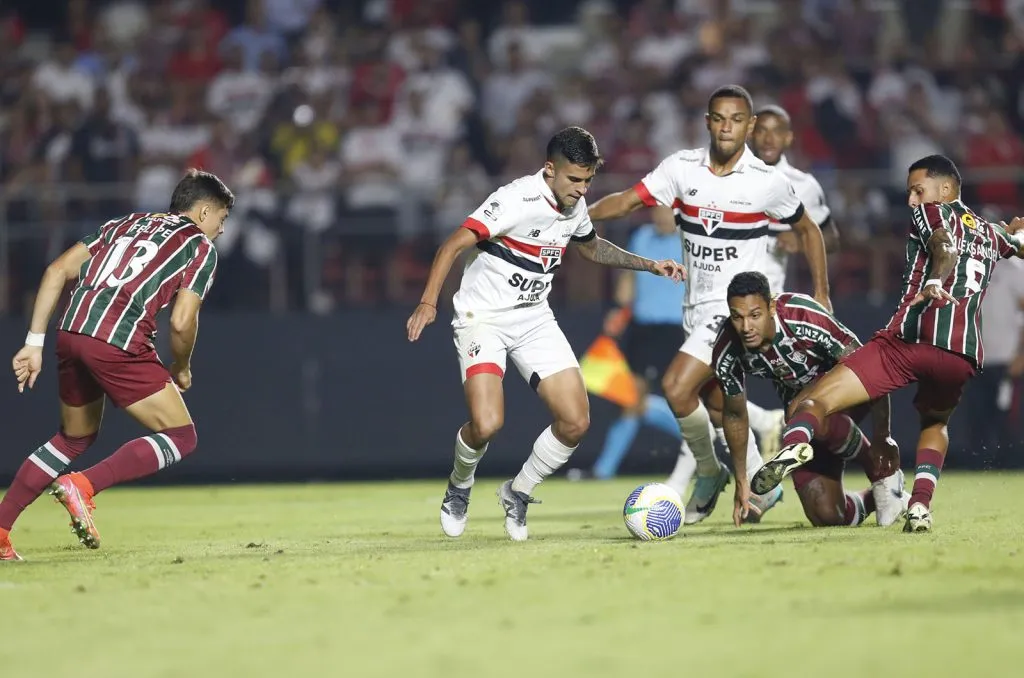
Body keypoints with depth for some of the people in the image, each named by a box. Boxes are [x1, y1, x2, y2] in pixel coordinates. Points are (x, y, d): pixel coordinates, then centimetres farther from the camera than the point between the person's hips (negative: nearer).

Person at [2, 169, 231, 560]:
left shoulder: (126, 224, 28)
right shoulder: (200, 247, 10)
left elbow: (57, 271, 18)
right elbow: (181, 322, -2)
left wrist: (35, 342, 17)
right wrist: (181, 370, 17)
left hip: (71, 329, 7)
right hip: (119, 341, -7)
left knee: (76, 438, 27)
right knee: (181, 438, 5)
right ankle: (83, 486, -13)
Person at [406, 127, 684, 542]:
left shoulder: (575, 205, 2)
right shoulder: (518, 200, -22)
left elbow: (591, 247, 26)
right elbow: (453, 246, -26)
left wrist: (649, 265, 19)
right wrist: (429, 302, -38)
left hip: (534, 320, 7)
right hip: (483, 319, -7)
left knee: (576, 422, -6)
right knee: (487, 424, -24)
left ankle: (517, 493, 18)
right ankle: (458, 489, 9)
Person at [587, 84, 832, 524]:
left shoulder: (768, 182, -9)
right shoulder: (682, 168, -2)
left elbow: (806, 229, 6)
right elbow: (627, 201, -4)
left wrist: (821, 293, 3)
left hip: (736, 308, -6)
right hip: (697, 308, 6)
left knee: (677, 387, -19)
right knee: (716, 403, 16)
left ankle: (708, 472, 4)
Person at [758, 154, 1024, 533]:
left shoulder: (931, 213, 14)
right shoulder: (992, 234, 31)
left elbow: (945, 248, -8)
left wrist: (934, 282, -26)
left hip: (909, 340, -5)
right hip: (964, 356, 5)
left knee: (813, 401, -9)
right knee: (935, 423, 35)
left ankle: (794, 443, -44)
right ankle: (920, 507, 11)